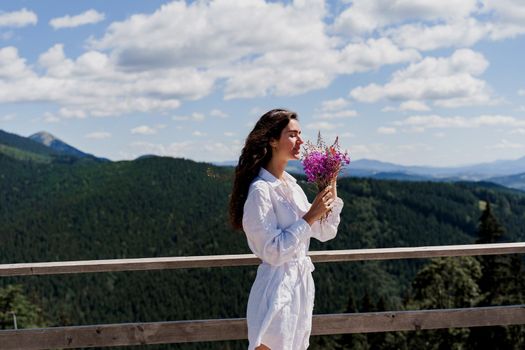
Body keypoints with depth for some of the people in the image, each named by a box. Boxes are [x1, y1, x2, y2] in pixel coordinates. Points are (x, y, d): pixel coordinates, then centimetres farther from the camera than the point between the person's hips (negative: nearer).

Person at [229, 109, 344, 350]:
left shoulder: (292, 186, 8)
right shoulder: (261, 190, -18)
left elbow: (325, 233, 9)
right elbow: (273, 252, -22)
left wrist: (331, 186, 1)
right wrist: (310, 216, -20)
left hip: (301, 284, 9)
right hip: (278, 287, -9)